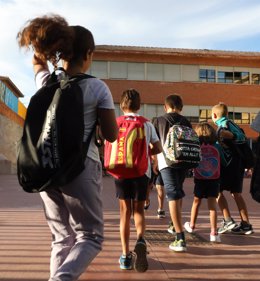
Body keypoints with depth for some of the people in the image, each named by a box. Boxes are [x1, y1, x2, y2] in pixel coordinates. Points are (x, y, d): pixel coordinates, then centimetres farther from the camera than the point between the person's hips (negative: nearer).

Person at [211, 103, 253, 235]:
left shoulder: (223, 125, -7)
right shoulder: (231, 124, 18)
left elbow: (239, 137, -19)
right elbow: (242, 137, 13)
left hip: (230, 162, -9)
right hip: (239, 163, 9)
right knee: (236, 193, 12)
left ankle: (228, 220, -6)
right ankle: (246, 224, 13)